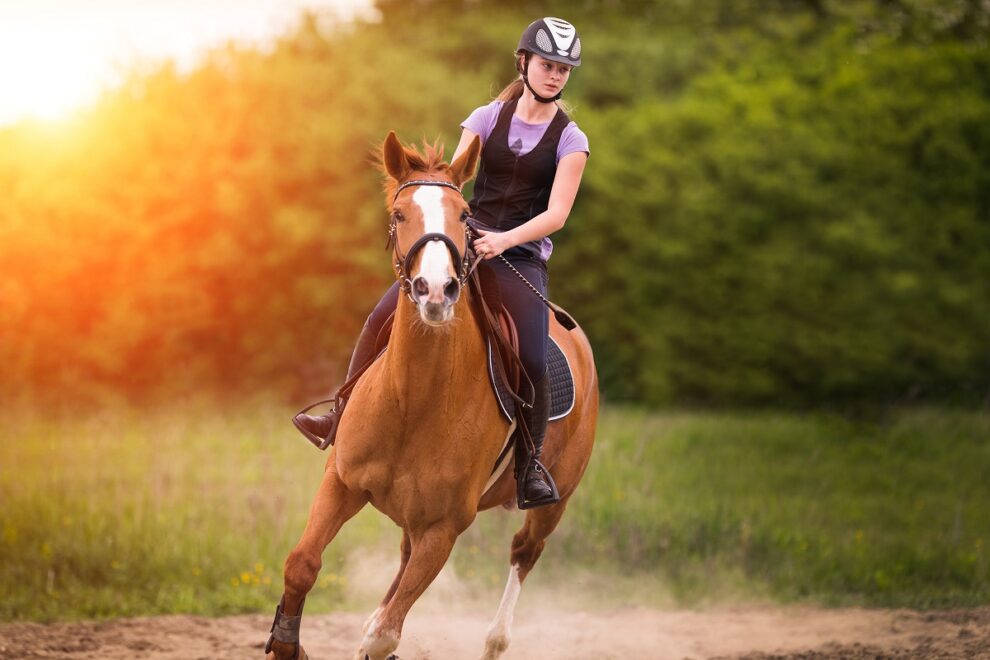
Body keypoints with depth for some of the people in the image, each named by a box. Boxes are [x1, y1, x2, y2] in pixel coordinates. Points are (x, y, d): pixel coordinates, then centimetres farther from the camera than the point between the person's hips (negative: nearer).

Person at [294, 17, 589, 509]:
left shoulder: (570, 141, -1)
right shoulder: (487, 118, 6)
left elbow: (556, 213, -11)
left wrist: (504, 240, -25)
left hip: (522, 256, -3)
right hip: (466, 243, 3)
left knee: (533, 362, -24)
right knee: (381, 319, -14)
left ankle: (533, 464, -5)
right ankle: (341, 420, -5)